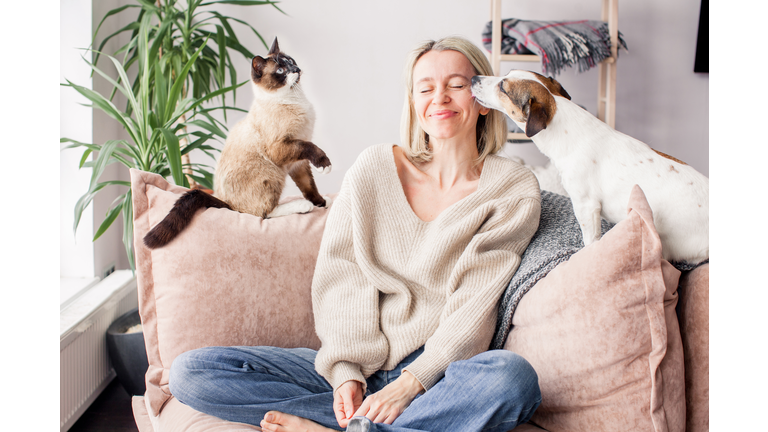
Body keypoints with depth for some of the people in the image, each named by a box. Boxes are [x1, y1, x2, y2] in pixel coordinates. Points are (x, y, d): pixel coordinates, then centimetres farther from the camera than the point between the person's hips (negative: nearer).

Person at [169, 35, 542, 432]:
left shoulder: (514, 190, 1)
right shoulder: (375, 166, 7)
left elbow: (473, 309, -6)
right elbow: (341, 273, 3)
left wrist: (408, 385, -17)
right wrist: (348, 372, -10)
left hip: (437, 372, -3)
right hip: (353, 367, 3)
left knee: (511, 376, -38)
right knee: (189, 371, -13)